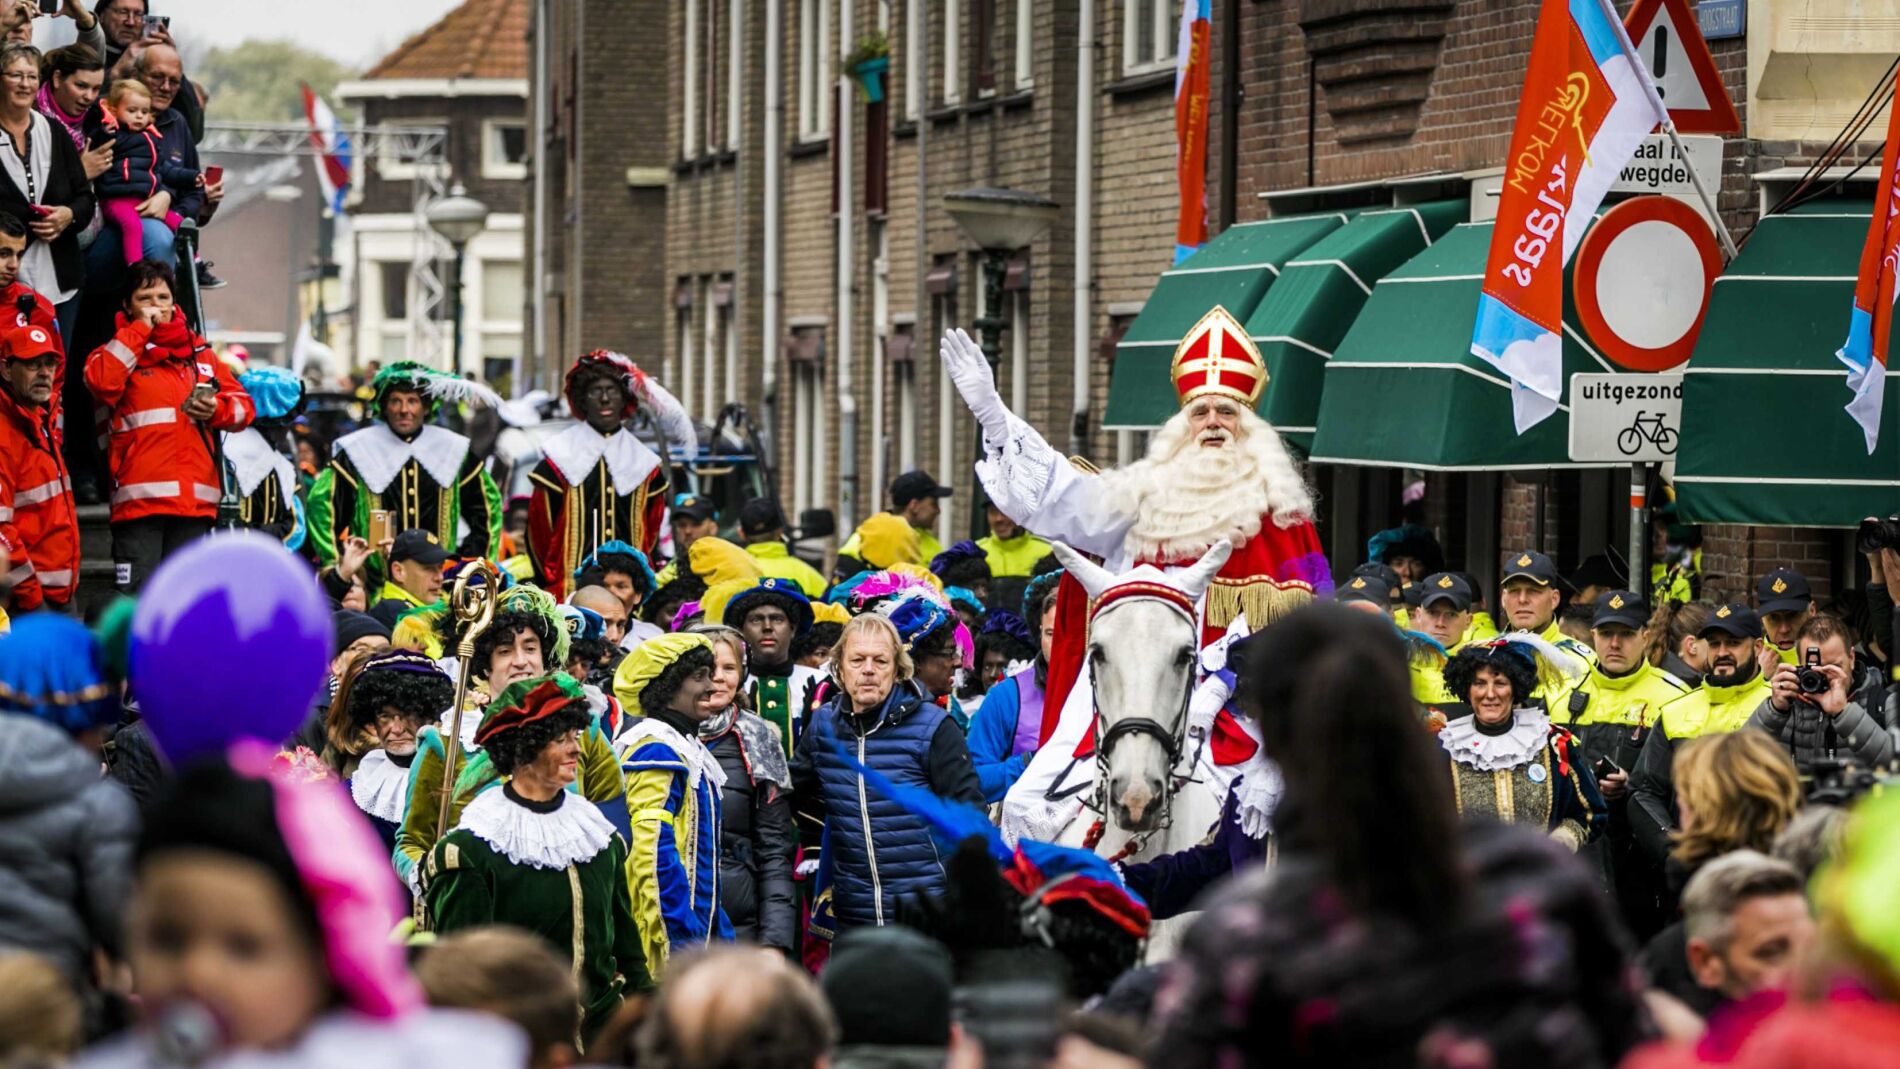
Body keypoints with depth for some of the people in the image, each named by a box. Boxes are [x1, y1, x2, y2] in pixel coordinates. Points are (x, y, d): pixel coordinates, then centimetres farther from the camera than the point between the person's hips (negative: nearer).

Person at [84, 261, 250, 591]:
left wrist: (216, 409, -4)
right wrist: (140, 329, -7)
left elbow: (243, 406, 19)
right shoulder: (123, 350, 9)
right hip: (140, 498, -4)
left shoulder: (200, 354, 20)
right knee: (137, 596, -11)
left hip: (195, 500, 4)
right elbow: (101, 380, -14)